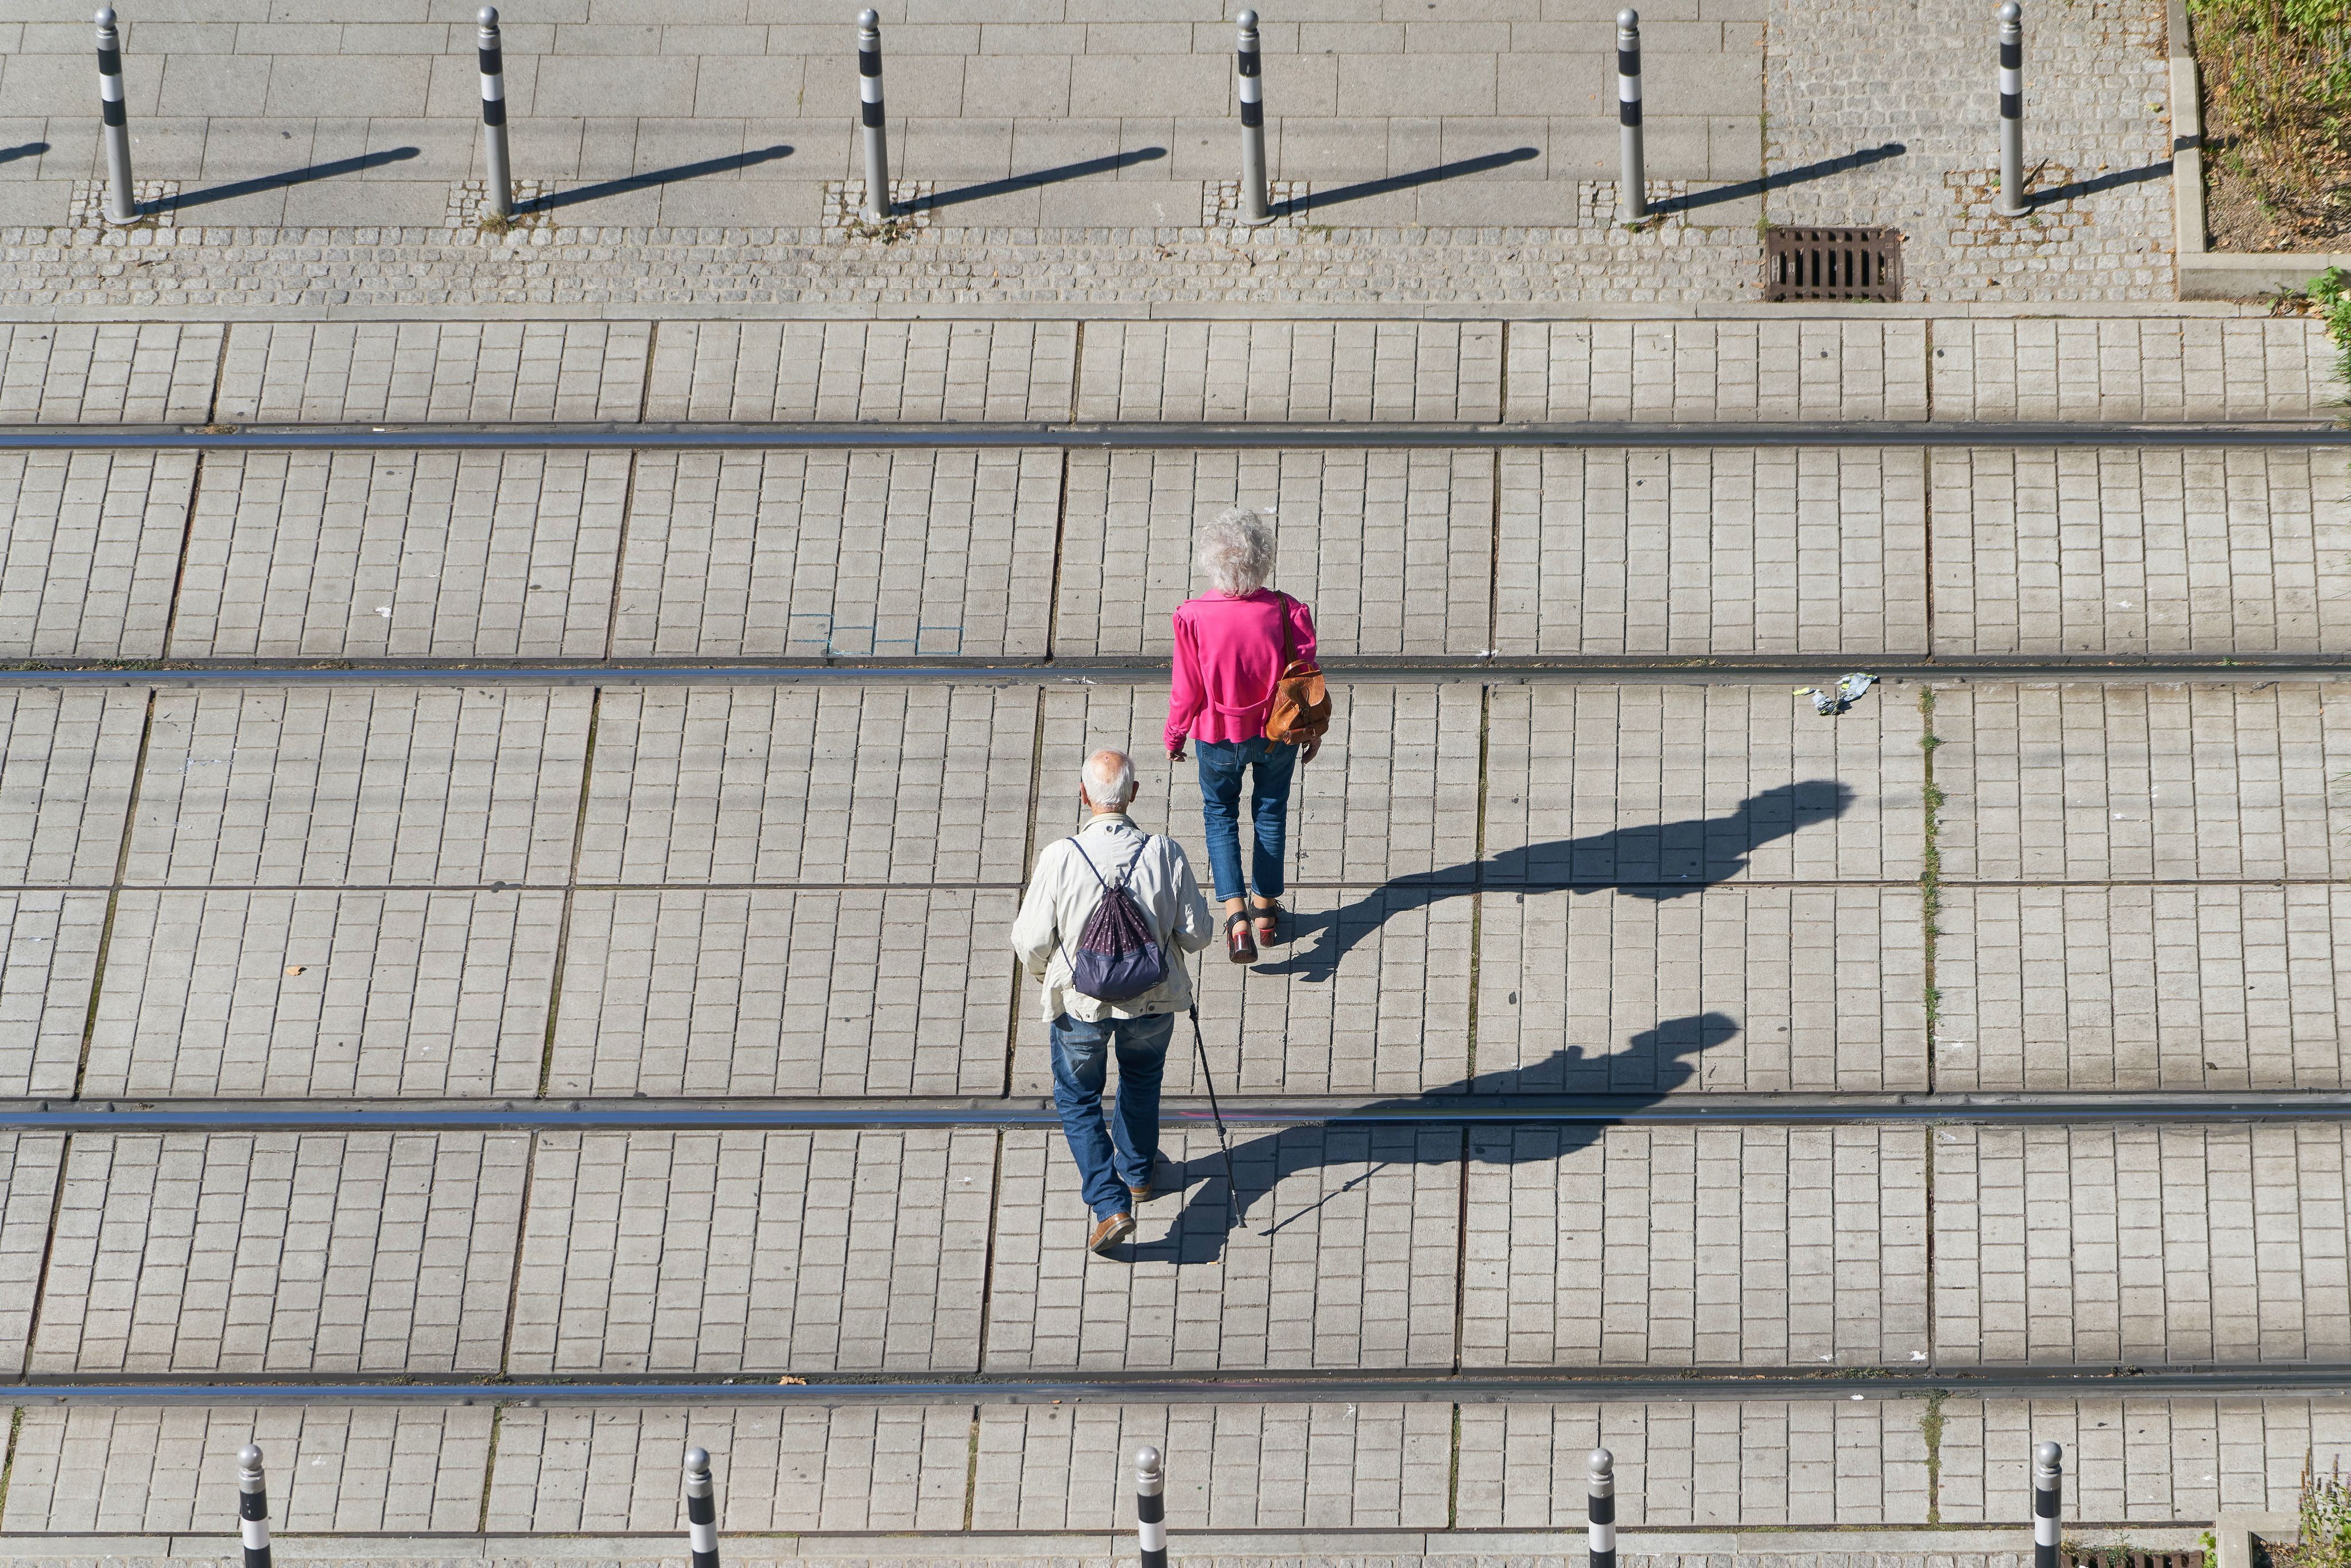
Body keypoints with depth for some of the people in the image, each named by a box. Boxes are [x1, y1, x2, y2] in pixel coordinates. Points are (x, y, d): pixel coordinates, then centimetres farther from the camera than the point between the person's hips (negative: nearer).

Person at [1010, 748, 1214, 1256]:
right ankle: (1138, 1172, 50)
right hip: (1154, 999, 2)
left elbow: (1031, 942, -15)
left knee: (1078, 1097, 19)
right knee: (1142, 1078, 31)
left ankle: (1110, 1204, 6)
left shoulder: (1060, 858, -24)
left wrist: (1042, 971, 8)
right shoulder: (1166, 854, -20)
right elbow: (1196, 934, -10)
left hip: (1080, 1001, -2)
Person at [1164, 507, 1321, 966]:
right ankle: (1266, 910, 36)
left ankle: (1236, 913, 3)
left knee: (1220, 814, 19)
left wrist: (1175, 736, 4)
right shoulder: (1287, 612, -22)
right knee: (1270, 812, 23)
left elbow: (1186, 690, -14)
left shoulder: (1193, 617, -25)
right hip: (1278, 733, 1)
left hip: (1218, 737, -1)